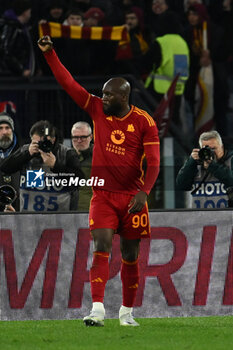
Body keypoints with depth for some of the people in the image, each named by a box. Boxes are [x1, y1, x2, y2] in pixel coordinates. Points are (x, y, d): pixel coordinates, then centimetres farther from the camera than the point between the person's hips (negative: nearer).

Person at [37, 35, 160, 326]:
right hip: (103, 194, 1)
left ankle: (127, 312, 20)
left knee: (130, 255, 7)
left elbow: (153, 163, -8)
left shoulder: (144, 122, -5)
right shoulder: (97, 110, 2)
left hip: (132, 196, -1)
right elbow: (68, 83, -1)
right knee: (101, 248, -15)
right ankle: (97, 310, -23)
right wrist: (49, 54, -9)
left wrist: (144, 192, -22)